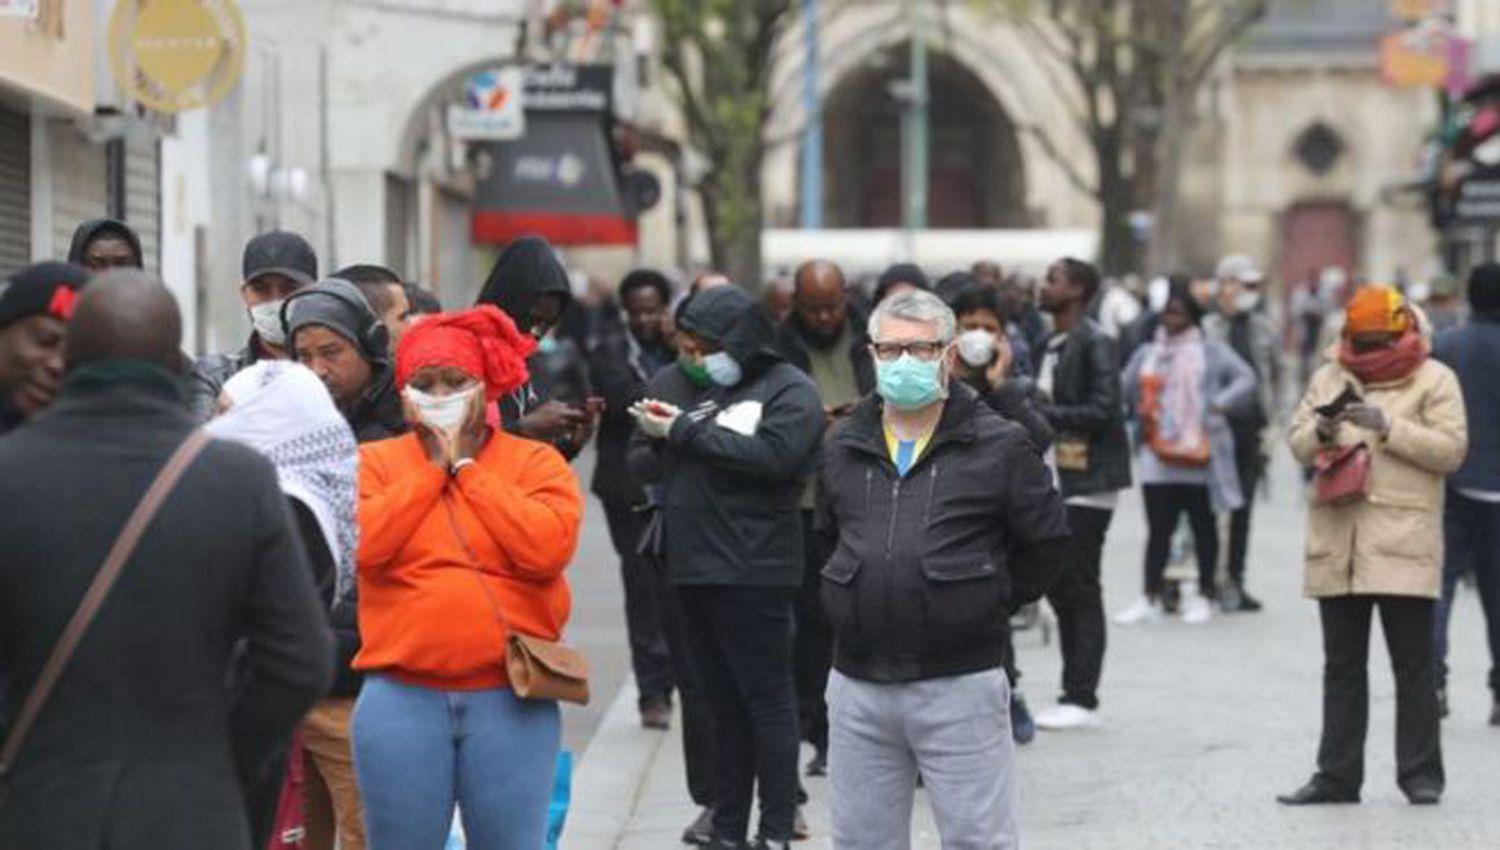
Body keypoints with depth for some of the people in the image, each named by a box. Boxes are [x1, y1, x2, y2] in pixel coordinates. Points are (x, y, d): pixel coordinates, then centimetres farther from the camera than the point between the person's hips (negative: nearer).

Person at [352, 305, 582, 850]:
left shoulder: (536, 462, 5)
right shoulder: (374, 463, 8)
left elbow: (547, 547, -13)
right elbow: (360, 542, -10)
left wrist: (465, 466, -6)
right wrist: (432, 468, -4)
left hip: (508, 700, -1)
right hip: (402, 698, 1)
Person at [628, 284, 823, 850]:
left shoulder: (788, 390, -4)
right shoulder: (674, 383, 14)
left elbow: (773, 454, -20)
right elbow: (641, 462, 12)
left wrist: (686, 431, -15)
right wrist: (661, 446, -11)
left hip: (754, 570, -6)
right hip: (692, 566, 6)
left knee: (766, 698, -2)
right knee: (722, 701, 12)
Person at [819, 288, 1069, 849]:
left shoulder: (998, 447, -2)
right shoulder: (843, 447, 10)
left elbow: (1045, 540, 6)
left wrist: (993, 603, 6)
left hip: (961, 684, -4)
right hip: (859, 687, 4)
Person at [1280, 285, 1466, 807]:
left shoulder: (1434, 380, 2)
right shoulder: (1330, 377, 16)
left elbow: (1451, 449, -8)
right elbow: (1298, 445, 13)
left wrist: (1388, 427, -16)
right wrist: (1323, 428, -9)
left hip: (1404, 540, -4)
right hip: (1337, 543, 4)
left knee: (1413, 663, -1)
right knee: (1342, 666, 9)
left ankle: (1420, 774, 5)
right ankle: (1336, 775, 13)